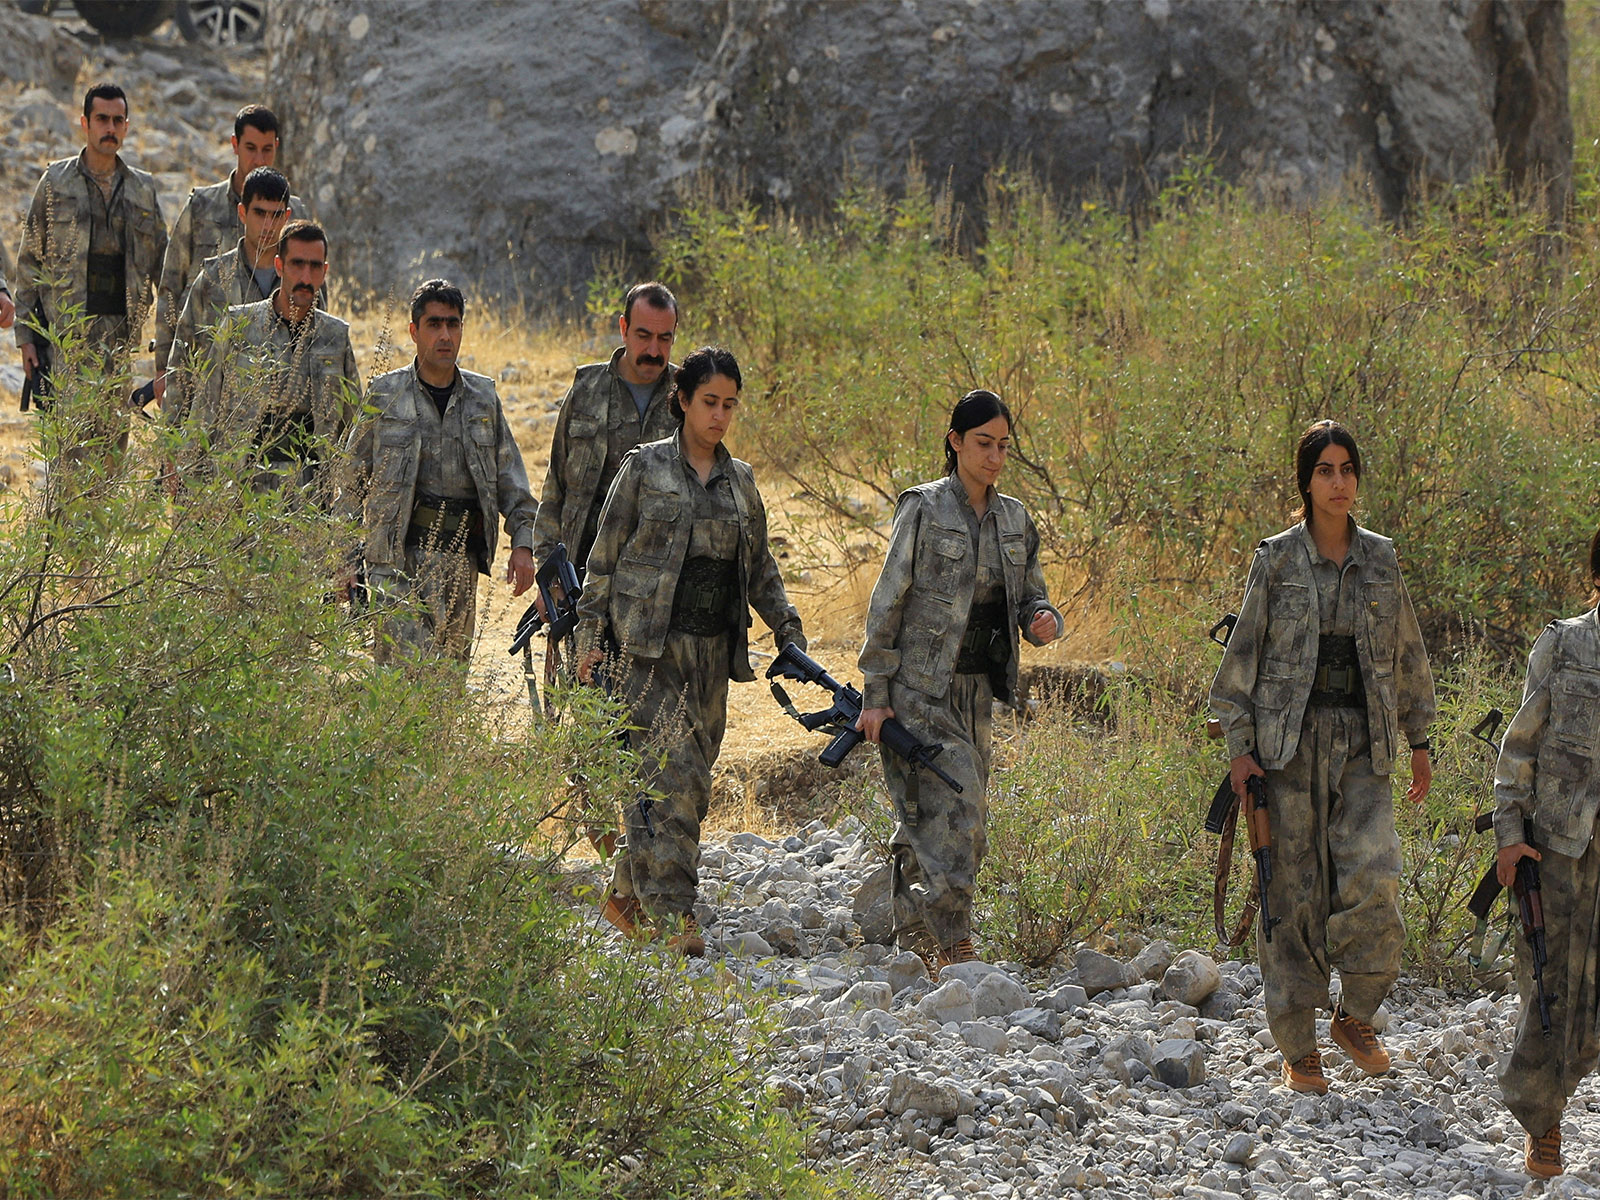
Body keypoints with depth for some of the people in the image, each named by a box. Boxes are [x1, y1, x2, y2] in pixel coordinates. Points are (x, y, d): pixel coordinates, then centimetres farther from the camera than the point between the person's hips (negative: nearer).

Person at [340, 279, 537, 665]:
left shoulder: (483, 397, 11)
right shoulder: (385, 395, 2)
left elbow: (510, 477, 15)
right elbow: (353, 478, 5)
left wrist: (522, 543, 6)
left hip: (462, 557, 4)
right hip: (399, 553, -4)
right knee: (406, 666, -15)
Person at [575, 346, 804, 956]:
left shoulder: (740, 480, 14)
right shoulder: (644, 468, 1)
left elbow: (760, 568, 22)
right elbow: (604, 558, 2)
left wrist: (788, 630, 12)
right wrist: (591, 636, -2)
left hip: (714, 649, 5)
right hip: (651, 647, -5)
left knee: (691, 783, 4)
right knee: (671, 774, -16)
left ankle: (625, 893, 20)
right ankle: (669, 916, -19)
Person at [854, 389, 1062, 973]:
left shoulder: (1014, 519, 10)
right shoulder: (923, 510, -8)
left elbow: (1030, 598, 17)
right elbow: (886, 605, -7)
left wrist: (1043, 619, -9)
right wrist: (874, 695, -9)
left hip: (976, 691, 6)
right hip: (920, 688, -6)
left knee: (924, 820, 10)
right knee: (955, 805, -17)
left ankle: (916, 940, 18)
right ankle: (949, 943, -15)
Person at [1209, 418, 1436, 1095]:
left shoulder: (1380, 559, 8)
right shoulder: (1276, 559, 0)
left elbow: (1406, 652, 18)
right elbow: (1243, 655, 2)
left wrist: (1418, 740, 18)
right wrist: (1238, 745, -4)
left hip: (1363, 746, 2)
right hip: (1290, 743, -2)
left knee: (1373, 881, -14)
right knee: (1293, 892, -1)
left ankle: (1355, 1017, 9)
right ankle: (1299, 1050, 10)